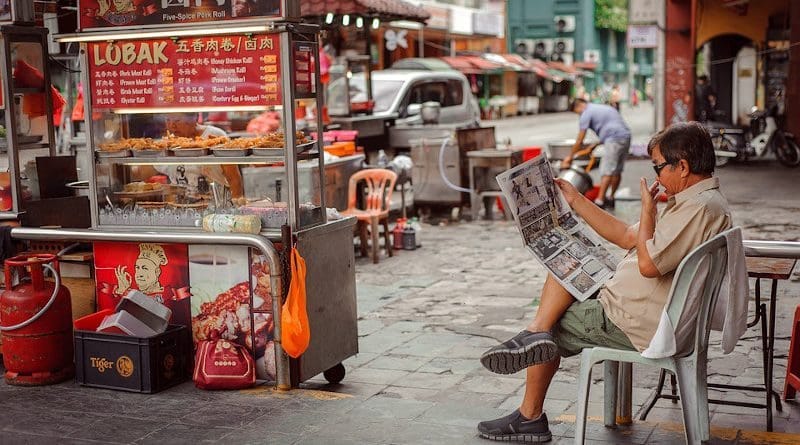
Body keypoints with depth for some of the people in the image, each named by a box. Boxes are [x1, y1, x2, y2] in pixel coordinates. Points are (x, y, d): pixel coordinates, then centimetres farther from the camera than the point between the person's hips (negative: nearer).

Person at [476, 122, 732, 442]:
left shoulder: (701, 207, -23)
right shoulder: (695, 200, 12)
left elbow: (648, 264, -30)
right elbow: (627, 238, 17)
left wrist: (648, 208, -16)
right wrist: (576, 201, 15)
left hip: (637, 324, -11)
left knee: (554, 325, 4)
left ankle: (530, 418, 13)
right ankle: (537, 334, -9)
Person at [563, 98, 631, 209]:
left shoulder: (586, 114, 1)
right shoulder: (603, 108, 28)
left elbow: (579, 141, 0)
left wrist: (570, 156, 10)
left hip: (614, 139, -9)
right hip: (626, 136, 9)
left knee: (606, 171, -11)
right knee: (617, 170, 13)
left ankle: (600, 201, -15)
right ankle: (610, 199, 20)